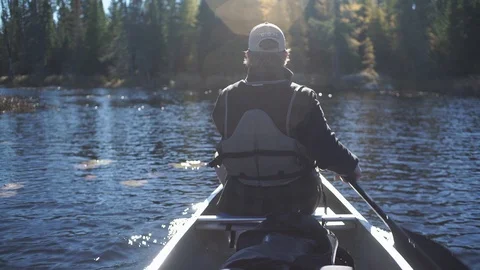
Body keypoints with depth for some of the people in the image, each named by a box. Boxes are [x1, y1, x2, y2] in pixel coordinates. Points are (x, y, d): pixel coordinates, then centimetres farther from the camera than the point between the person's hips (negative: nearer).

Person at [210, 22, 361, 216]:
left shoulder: (226, 98, -10)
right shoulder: (302, 99, -18)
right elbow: (326, 150, -20)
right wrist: (351, 167, -1)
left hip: (238, 206, 1)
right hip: (295, 205, -1)